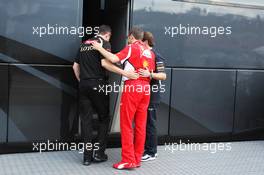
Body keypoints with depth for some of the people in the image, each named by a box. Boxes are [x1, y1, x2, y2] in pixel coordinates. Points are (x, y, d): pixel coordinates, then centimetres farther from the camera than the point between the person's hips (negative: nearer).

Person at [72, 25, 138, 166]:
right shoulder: (104, 43, -2)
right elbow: (105, 63, -18)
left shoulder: (84, 44, 18)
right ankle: (98, 152, 5)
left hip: (83, 85, 6)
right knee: (104, 118, 9)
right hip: (98, 84, -5)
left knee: (86, 120, 6)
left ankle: (87, 155, 7)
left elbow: (75, 66, 19)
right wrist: (125, 73, -21)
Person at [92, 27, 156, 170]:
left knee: (126, 125, -2)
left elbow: (114, 59, -15)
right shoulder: (150, 52, 17)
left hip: (132, 87, -6)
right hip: (146, 89, 7)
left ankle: (128, 160, -3)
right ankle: (137, 159, 13)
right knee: (140, 125, 8)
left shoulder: (131, 48, -2)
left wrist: (99, 48, -7)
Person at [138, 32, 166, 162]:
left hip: (152, 95, -8)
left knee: (150, 123, -2)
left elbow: (163, 75, -19)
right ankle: (145, 148, 24)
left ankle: (151, 152, 8)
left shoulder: (156, 56, -12)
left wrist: (150, 74, -33)